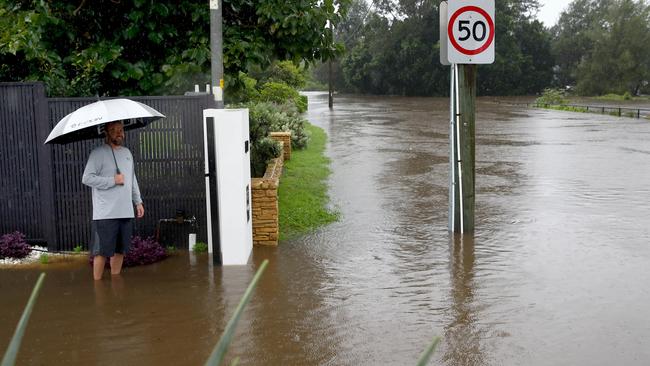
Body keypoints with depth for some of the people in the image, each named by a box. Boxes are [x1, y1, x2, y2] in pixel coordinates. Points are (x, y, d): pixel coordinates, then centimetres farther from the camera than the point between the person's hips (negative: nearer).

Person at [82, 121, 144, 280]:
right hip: (105, 213, -7)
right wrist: (113, 180, -16)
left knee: (120, 249, 12)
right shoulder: (98, 153, -7)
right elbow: (87, 178, -15)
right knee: (102, 251, -3)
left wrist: (138, 201, 17)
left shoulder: (127, 153, 15)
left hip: (126, 212, 7)